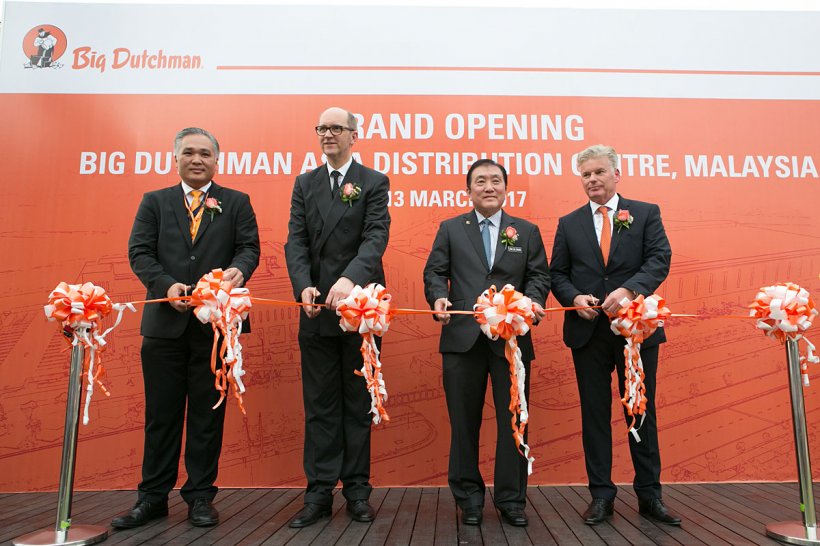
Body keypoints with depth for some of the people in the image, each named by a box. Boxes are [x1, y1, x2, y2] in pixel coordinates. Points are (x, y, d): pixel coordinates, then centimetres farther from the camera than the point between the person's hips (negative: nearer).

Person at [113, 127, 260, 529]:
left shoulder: (237, 203, 10)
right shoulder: (154, 202, 13)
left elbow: (249, 247, 0)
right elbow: (139, 252, 3)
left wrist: (238, 269, -23)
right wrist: (166, 285, -14)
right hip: (165, 323, 1)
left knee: (208, 413, 7)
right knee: (161, 413, 9)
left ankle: (200, 496, 19)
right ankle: (153, 497, 22)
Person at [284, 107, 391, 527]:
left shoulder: (374, 182, 1)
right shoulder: (304, 184, 12)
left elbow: (376, 237, -13)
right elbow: (296, 241, 2)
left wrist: (349, 279, -30)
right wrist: (304, 287, -16)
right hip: (316, 309, 3)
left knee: (358, 402, 8)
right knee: (319, 405, 8)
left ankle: (357, 490, 21)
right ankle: (319, 493, 18)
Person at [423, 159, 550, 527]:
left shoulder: (527, 231, 14)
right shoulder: (450, 229, 12)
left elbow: (538, 275, 8)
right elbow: (434, 272, 6)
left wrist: (534, 300, -13)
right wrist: (439, 298, -14)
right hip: (463, 338, 0)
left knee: (513, 421, 5)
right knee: (464, 422, 8)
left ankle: (511, 499, 20)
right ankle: (468, 497, 23)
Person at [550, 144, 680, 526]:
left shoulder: (646, 214, 5)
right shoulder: (569, 224, 10)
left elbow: (660, 259, -7)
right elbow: (557, 274, 8)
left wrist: (628, 290, -23)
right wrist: (574, 297, -12)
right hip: (588, 331, 2)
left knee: (642, 411, 8)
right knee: (594, 413, 7)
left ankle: (649, 495, 22)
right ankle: (601, 494, 19)